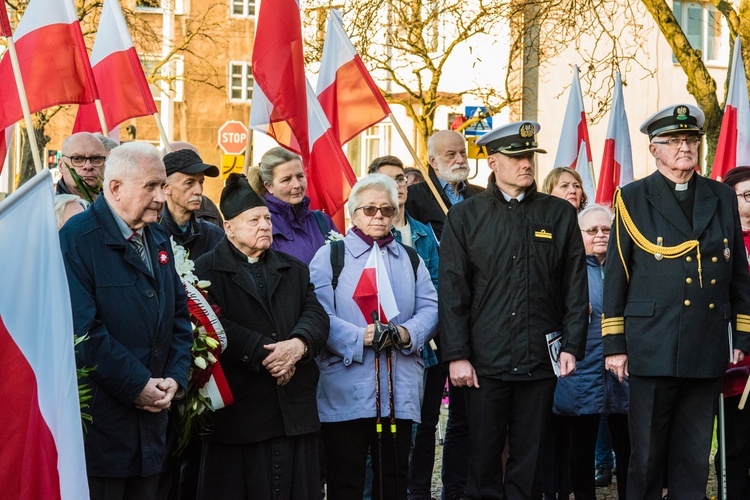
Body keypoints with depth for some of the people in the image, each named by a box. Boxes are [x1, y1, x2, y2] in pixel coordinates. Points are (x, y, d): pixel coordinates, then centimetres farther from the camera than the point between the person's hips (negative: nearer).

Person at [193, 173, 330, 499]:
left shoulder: (294, 269, 19)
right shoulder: (207, 270, 0)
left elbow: (316, 315, 5)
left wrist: (299, 344, -16)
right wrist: (263, 355, -17)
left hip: (296, 409, 5)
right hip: (238, 409, -5)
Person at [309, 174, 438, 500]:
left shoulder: (410, 259, 17)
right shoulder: (329, 256, 3)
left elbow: (430, 307, 7)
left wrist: (408, 334, -13)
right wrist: (360, 337, -21)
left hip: (399, 388, 4)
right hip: (347, 389, -4)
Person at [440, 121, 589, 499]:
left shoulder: (560, 214, 8)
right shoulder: (465, 216, 4)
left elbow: (576, 287, 7)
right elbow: (452, 291, 0)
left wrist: (571, 346, -1)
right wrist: (456, 355, -6)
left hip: (541, 360, 1)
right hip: (485, 361, -1)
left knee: (529, 460, 8)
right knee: (484, 459, 4)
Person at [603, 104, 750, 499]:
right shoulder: (633, 199, 2)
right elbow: (616, 275, 0)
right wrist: (614, 344, -3)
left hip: (708, 351, 3)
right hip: (652, 349, -3)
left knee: (694, 458, 8)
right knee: (647, 455, 3)